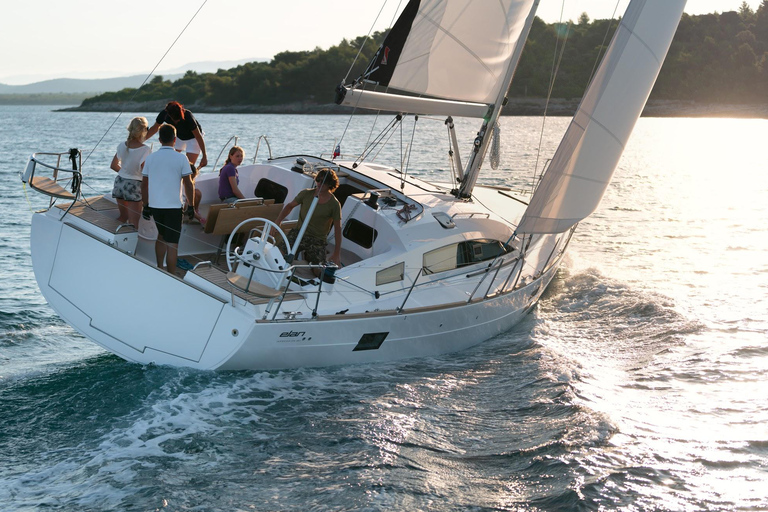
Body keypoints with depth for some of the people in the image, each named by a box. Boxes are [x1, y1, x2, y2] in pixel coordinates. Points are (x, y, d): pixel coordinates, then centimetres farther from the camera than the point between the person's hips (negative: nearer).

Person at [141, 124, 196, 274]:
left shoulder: (150, 158, 2)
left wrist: (146, 205, 14)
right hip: (173, 207, -4)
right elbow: (188, 184, -6)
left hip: (155, 206, 4)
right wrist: (191, 206, 4)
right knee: (172, 243, -1)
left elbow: (144, 184, 6)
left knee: (161, 236, 24)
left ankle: (159, 268, 28)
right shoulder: (181, 158, -7)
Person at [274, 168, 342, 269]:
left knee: (320, 271, -12)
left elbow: (338, 229, -4)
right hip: (298, 233, 0)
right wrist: (277, 222, 1)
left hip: (317, 240, 0)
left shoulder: (334, 204, -7)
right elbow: (290, 206, 15)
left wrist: (336, 254, -8)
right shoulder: (306, 194, 0)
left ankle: (308, 255, 20)